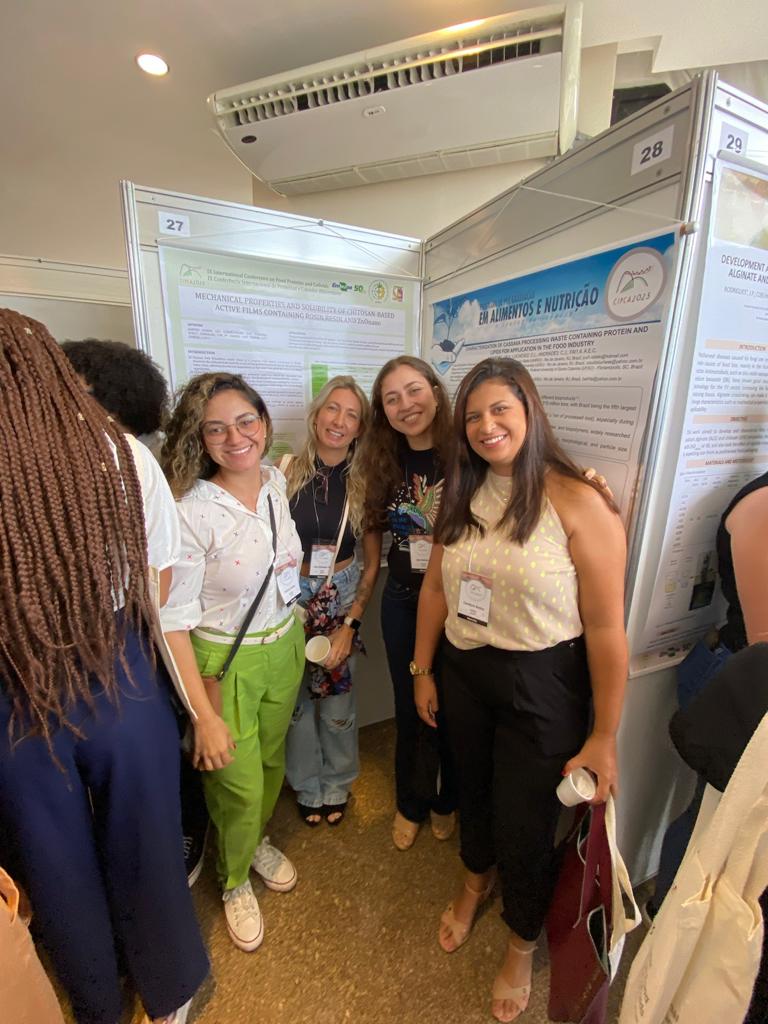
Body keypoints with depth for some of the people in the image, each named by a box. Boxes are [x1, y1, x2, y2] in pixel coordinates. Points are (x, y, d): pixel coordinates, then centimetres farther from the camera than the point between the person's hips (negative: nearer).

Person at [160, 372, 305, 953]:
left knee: (272, 762, 25)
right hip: (224, 662, -5)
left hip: (285, 646, 6)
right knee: (240, 785, 13)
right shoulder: (191, 511, -23)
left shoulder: (278, 482, -5)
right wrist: (205, 715, -17)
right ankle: (235, 880, 48)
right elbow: (173, 621, -19)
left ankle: (257, 842, 58)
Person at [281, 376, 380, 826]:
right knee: (296, 697, 12)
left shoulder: (364, 483, -5)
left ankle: (337, 784, 41)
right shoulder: (288, 470, -9)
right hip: (290, 593, 0)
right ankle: (308, 786, 42)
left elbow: (372, 563, -2)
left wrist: (350, 623, -7)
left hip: (343, 595, 1)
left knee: (338, 697, 10)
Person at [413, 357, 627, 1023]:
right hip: (463, 671, 5)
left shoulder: (579, 503, -19)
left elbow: (606, 628, -16)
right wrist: (423, 670, 8)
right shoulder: (462, 496, -1)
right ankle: (476, 881, 61)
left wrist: (604, 737, -10)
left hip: (540, 686, -4)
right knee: (472, 788, 27)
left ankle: (522, 947, 50)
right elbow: (435, 588, 5)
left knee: (525, 823, 15)